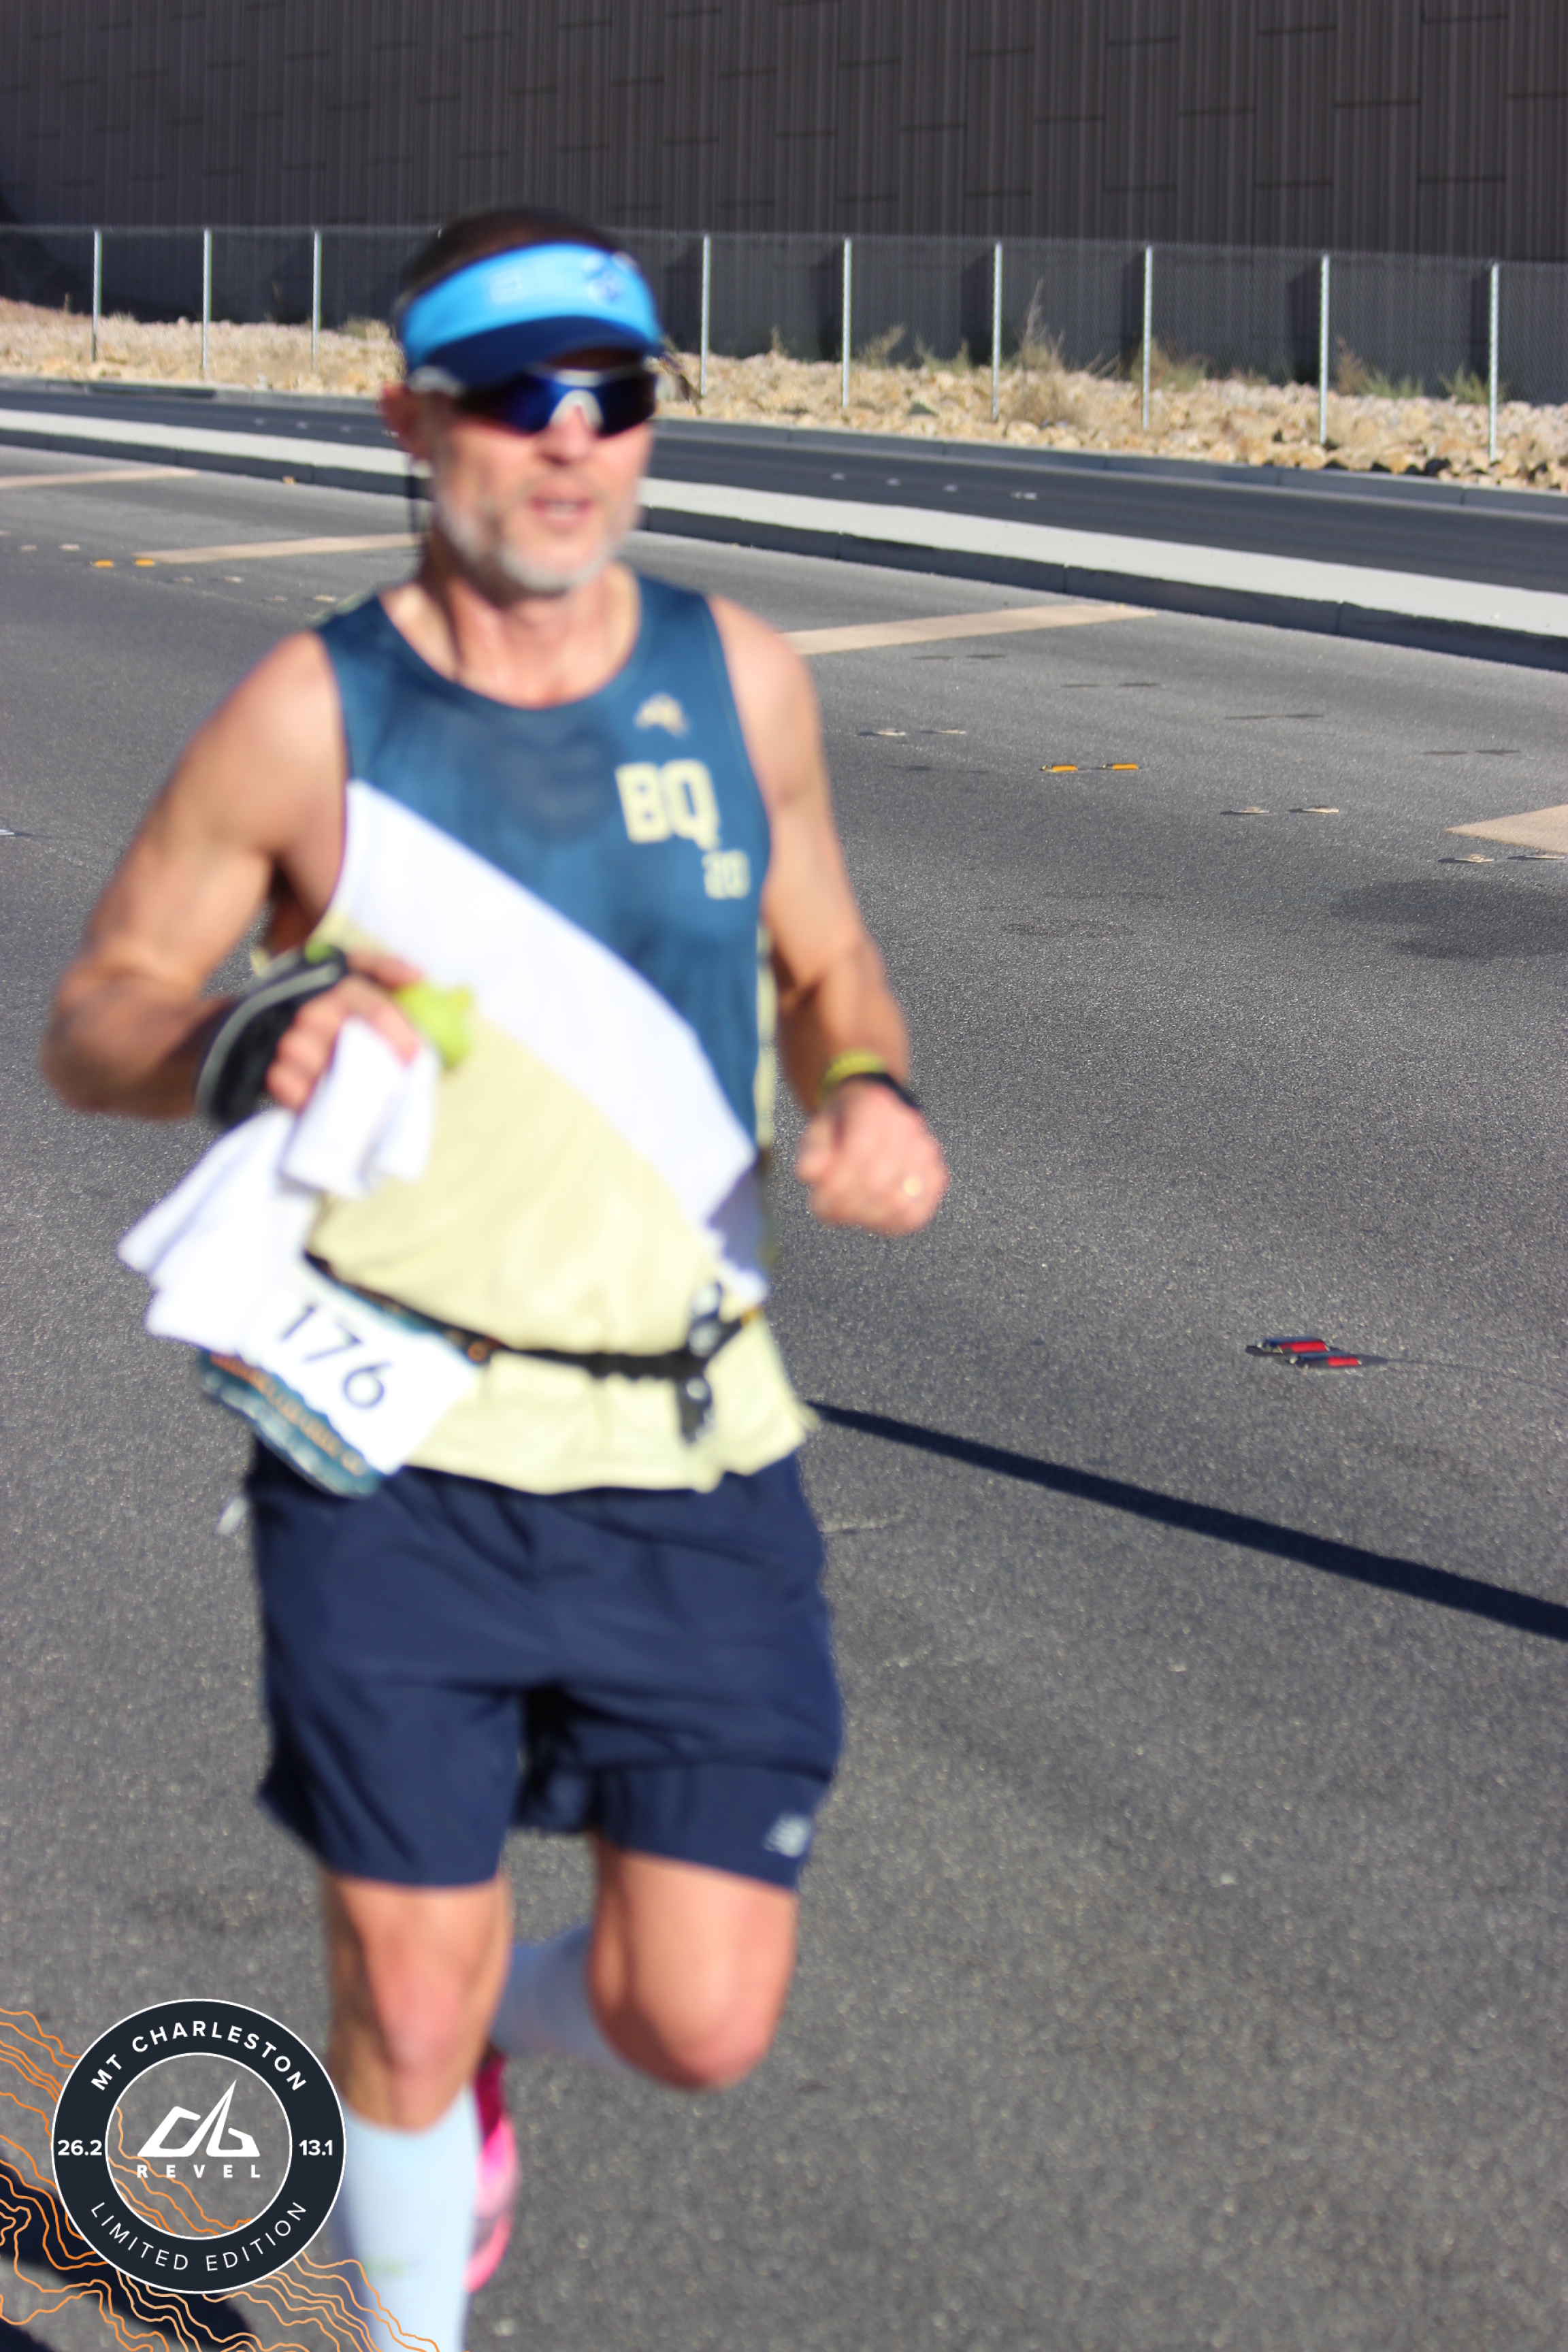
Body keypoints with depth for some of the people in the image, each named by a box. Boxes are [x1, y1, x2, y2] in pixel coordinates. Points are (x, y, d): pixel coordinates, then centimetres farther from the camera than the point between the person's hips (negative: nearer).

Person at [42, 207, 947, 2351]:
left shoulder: (740, 681, 4)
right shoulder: (311, 718, -5)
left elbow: (822, 962, 18)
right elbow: (92, 1020, 2)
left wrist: (871, 1091, -5)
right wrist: (241, 1048, -20)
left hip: (697, 1465, 3)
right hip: (399, 1457, -2)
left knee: (701, 2026, 2)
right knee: (403, 2009, 4)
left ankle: (486, 2024, 38)